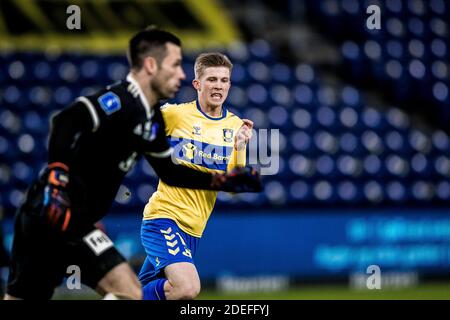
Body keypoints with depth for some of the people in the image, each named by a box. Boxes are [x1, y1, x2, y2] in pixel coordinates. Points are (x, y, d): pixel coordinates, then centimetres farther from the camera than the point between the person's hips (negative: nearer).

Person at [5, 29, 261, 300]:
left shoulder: (152, 120, 14)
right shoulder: (119, 101, -16)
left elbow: (170, 172, 23)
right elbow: (64, 123, -28)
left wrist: (222, 180, 19)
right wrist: (57, 175, -36)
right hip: (55, 214, -10)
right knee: (131, 294, -12)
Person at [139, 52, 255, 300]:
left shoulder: (236, 126, 6)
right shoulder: (173, 114, -6)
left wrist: (240, 148, -15)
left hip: (194, 228, 6)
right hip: (164, 215, -6)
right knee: (188, 288, -25)